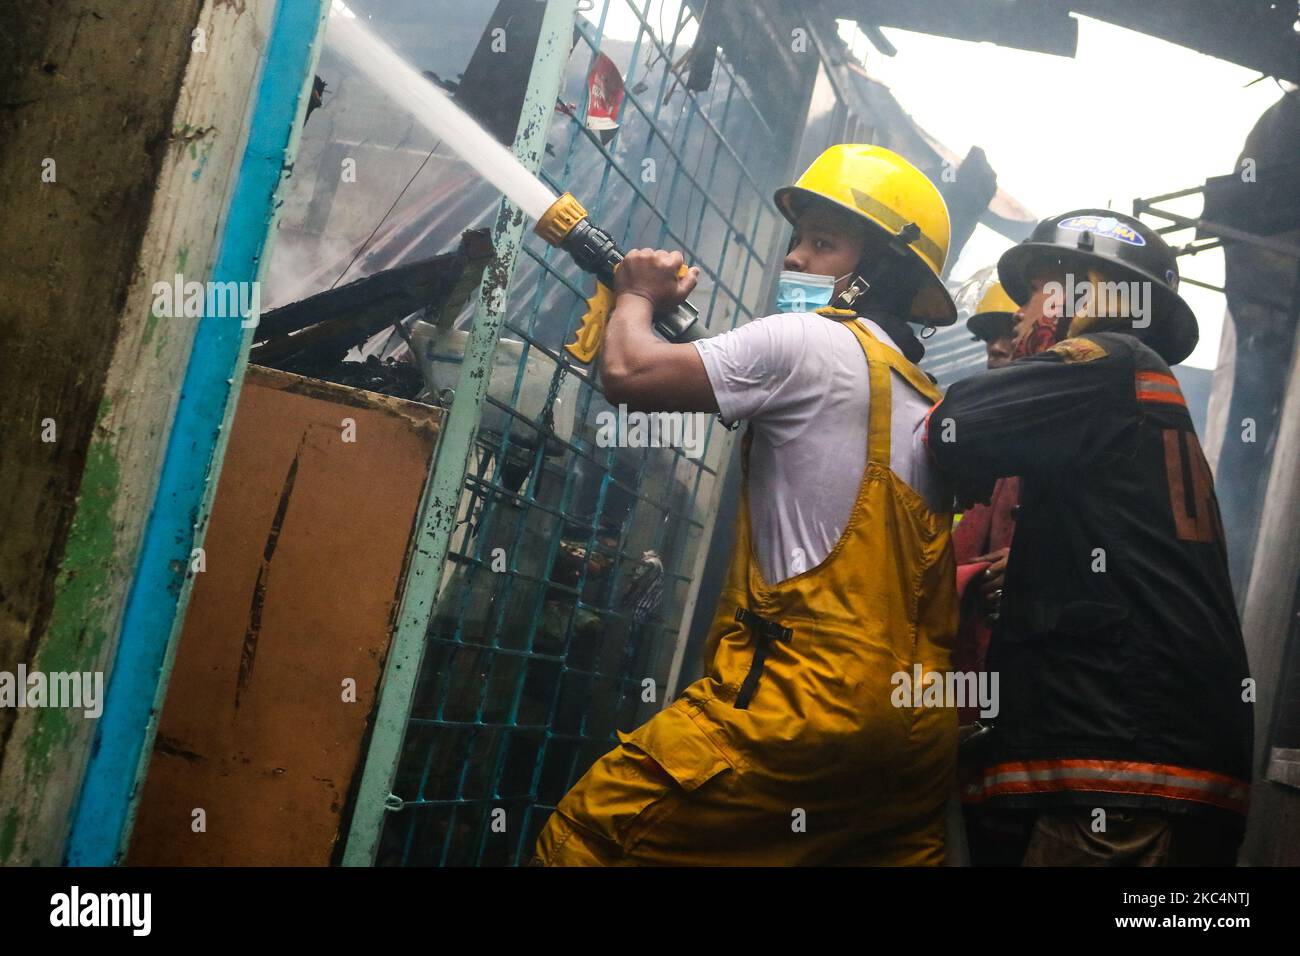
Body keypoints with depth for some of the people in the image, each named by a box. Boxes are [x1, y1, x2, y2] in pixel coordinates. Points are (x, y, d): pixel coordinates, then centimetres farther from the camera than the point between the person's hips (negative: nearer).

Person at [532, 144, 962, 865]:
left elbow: (630, 372, -9)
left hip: (807, 696, -9)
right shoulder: (929, 402, 19)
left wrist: (639, 294, 11)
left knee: (580, 837, -4)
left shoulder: (810, 340, -5)